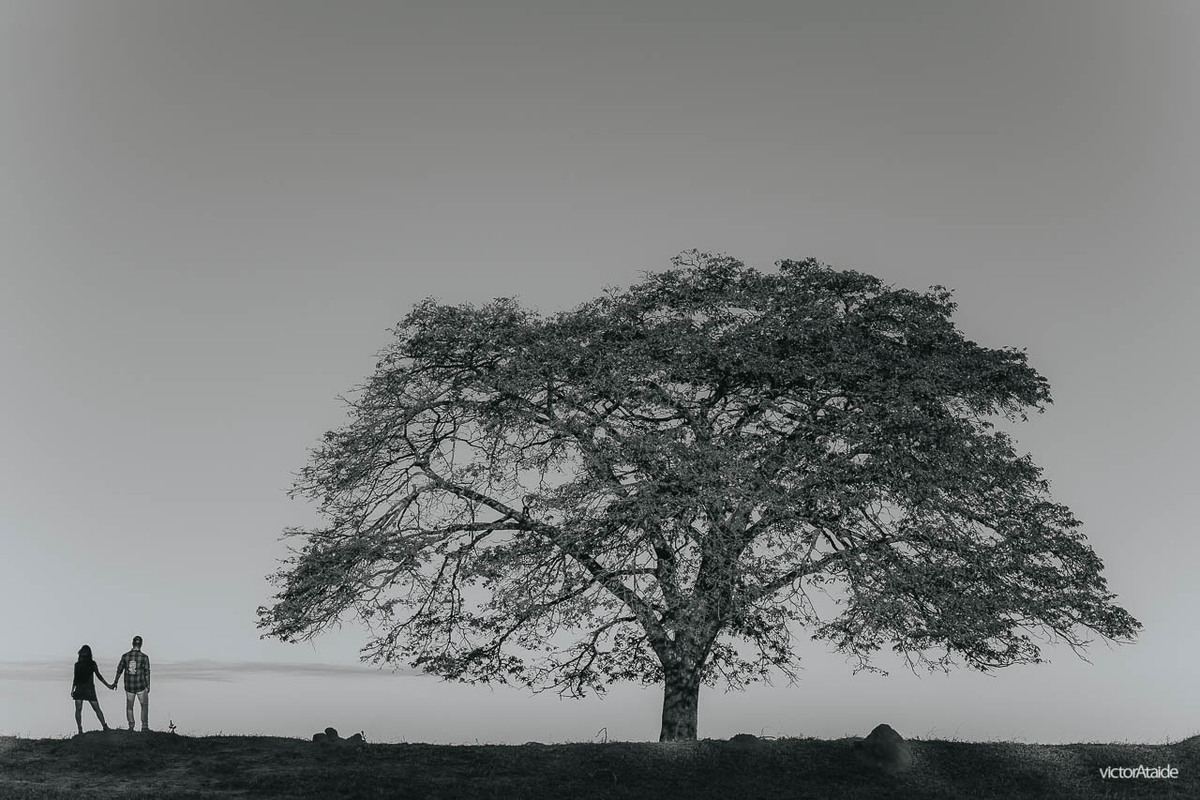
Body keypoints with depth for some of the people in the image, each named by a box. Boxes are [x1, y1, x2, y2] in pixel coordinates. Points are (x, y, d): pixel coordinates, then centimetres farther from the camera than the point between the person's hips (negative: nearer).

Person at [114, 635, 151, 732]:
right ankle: (144, 727, 8)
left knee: (129, 707, 17)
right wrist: (148, 686, 2)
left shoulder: (125, 656, -3)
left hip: (129, 686, 2)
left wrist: (115, 683, 22)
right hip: (141, 686, -2)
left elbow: (119, 670, 7)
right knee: (144, 706, 14)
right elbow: (147, 673, -8)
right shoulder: (144, 657, -11)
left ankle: (131, 727, 15)